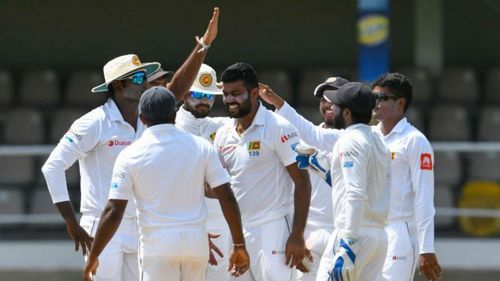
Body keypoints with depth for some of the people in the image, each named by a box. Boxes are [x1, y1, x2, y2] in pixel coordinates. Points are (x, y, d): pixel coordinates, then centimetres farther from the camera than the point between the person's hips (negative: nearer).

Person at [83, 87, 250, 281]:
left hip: (157, 245, -3)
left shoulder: (131, 155, -4)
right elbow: (227, 198, 0)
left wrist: (92, 258, 1)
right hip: (197, 243, 3)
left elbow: (113, 212, -7)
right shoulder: (202, 147, 3)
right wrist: (239, 245, 7)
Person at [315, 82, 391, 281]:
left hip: (354, 235, -9)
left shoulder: (350, 140, -10)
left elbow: (356, 196, -20)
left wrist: (346, 248, -25)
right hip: (379, 235, 9)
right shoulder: (378, 142, 17)